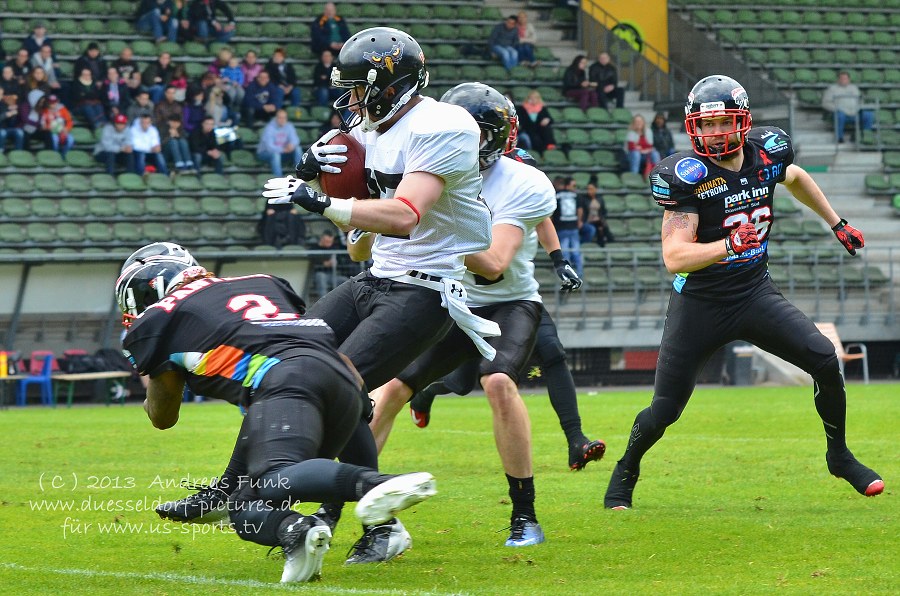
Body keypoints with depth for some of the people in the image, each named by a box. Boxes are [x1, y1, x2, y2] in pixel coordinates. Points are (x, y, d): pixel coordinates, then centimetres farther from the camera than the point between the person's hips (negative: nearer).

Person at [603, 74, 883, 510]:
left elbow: (795, 179, 21)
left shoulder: (766, 152, -5)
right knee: (665, 410, -1)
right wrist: (728, 246, -40)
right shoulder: (687, 176, -21)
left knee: (825, 360, -11)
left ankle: (839, 456, 11)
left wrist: (837, 224, 25)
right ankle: (625, 473, 27)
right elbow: (674, 257, -27)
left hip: (755, 293, 4)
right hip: (700, 305, -4)